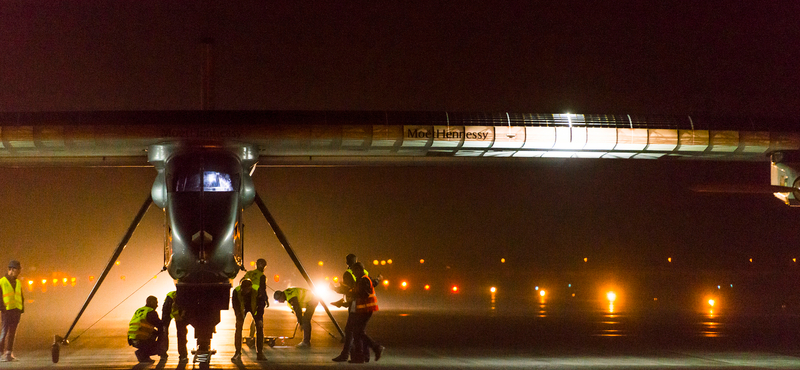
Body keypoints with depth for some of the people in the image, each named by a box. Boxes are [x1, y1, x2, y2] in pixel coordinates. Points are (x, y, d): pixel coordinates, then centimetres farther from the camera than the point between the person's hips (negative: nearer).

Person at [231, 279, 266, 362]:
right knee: (238, 328, -14)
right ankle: (238, 353, -10)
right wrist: (238, 316, -22)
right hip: (242, 307, 0)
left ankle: (260, 353, -5)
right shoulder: (236, 291, -33)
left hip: (254, 306, 0)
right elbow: (235, 304, -15)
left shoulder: (257, 291, -36)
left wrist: (259, 319, -23)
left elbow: (261, 304, -21)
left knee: (260, 327, -11)